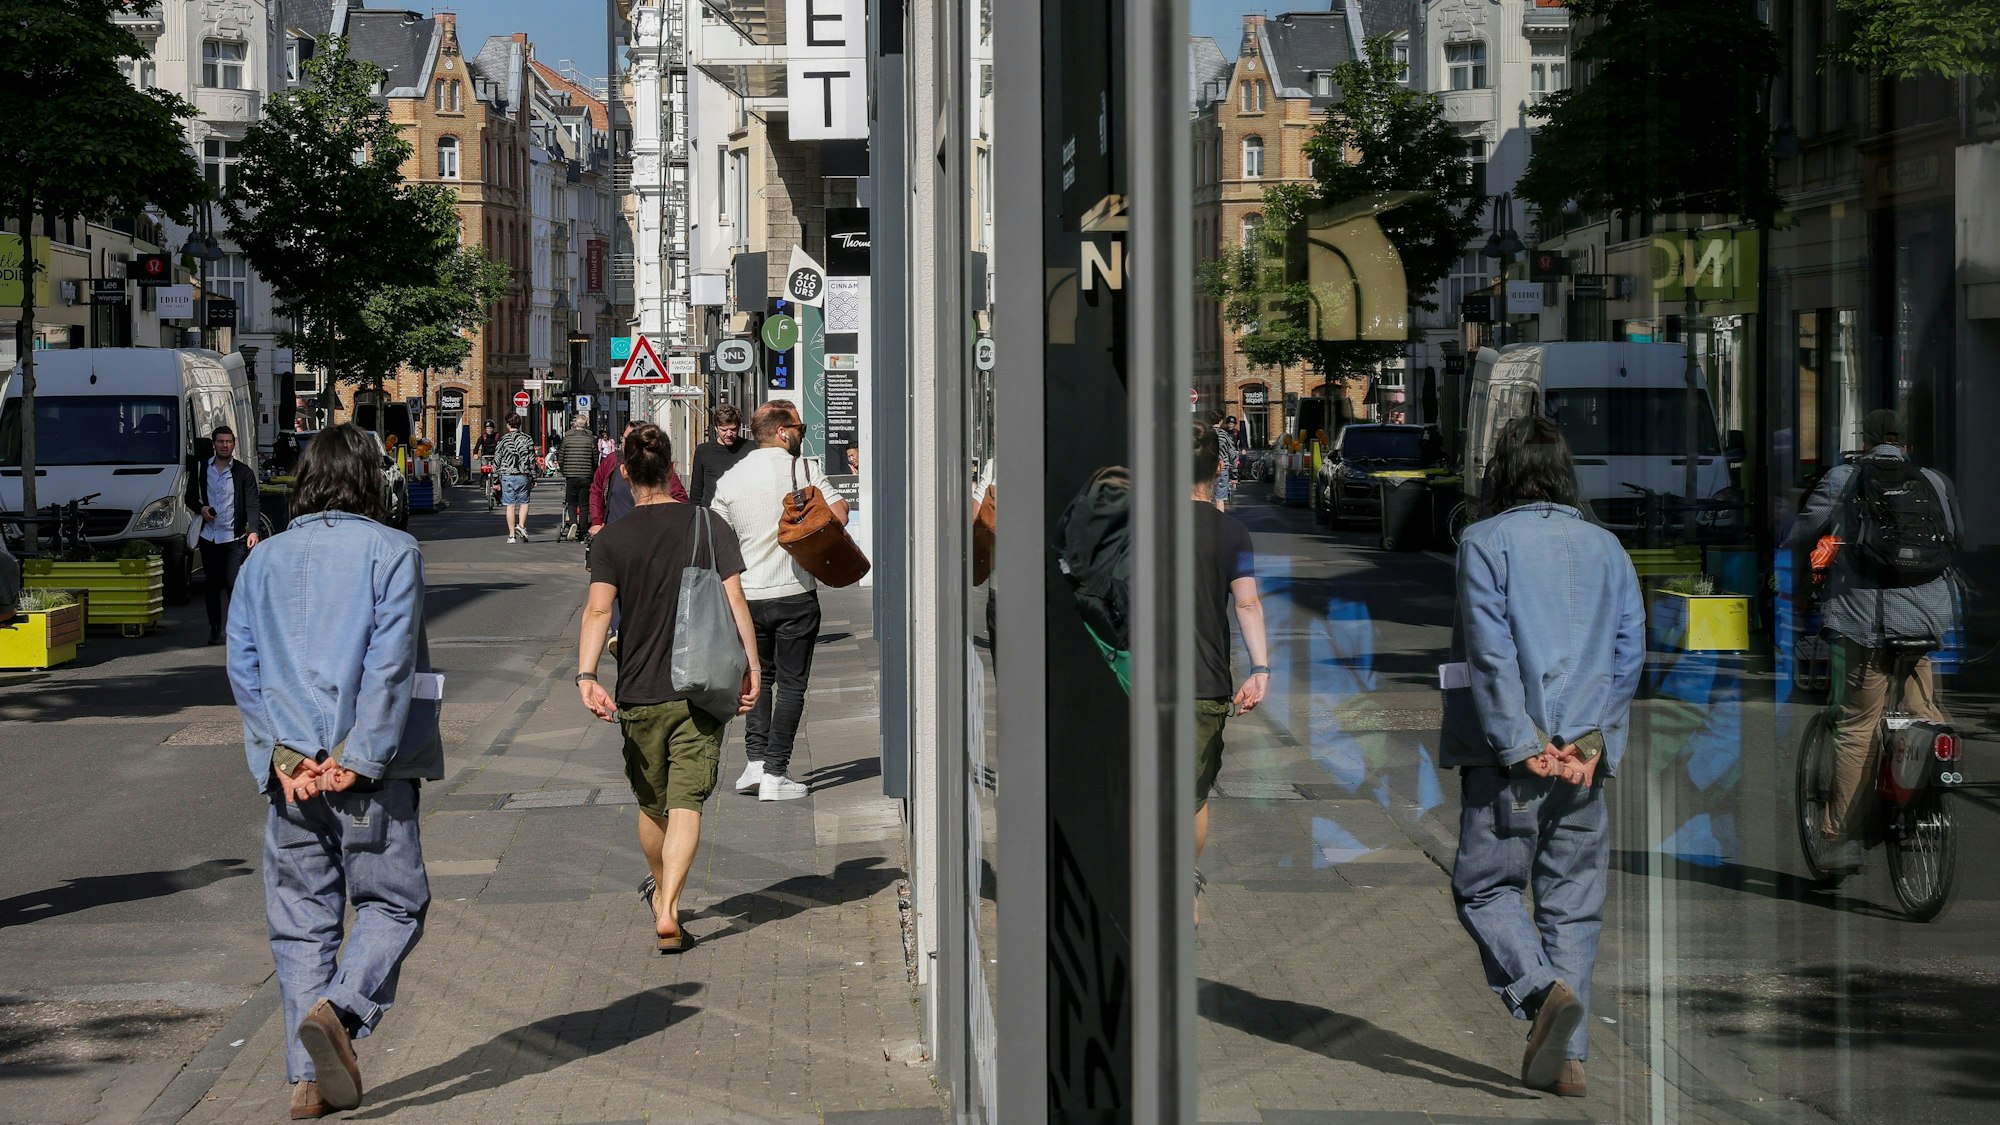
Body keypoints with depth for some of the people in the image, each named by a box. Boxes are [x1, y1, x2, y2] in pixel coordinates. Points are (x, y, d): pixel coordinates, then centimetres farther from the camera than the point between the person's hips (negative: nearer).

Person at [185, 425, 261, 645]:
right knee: (212, 584, 7)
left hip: (234, 537, -3)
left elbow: (253, 504, -6)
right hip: (208, 536, 3)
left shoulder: (243, 472, -1)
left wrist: (253, 531, -20)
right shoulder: (200, 470, 7)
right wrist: (201, 508, -5)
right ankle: (215, 629, 14)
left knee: (234, 584, -11)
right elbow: (190, 497, 17)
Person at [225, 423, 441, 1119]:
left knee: (301, 920, 10)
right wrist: (359, 760, -13)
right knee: (393, 903, 6)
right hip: (369, 772, -4)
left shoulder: (263, 560, 11)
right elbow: (391, 663, -12)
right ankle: (340, 1010, -18)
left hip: (290, 771, 4)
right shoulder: (392, 551, -2)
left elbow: (243, 667, 2)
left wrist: (285, 756, -4)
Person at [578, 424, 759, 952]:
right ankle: (667, 908, -19)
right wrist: (750, 668, -1)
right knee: (686, 805, -4)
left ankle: (661, 891, 41)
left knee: (652, 804, 19)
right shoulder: (710, 526, 0)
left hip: (639, 694, 1)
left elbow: (598, 610, -14)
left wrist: (586, 676, -20)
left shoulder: (611, 539, -2)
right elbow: (735, 601, -6)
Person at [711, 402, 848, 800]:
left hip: (748, 595, 3)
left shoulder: (730, 480, 3)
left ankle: (756, 760, 7)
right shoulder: (804, 470, -7)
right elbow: (839, 515, -11)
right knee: (791, 684, 3)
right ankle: (774, 774, 0)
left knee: (758, 677, 19)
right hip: (795, 592, -3)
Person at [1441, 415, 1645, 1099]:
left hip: (1507, 754, -4)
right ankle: (1564, 1056, 6)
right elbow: (1629, 649, 3)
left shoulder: (1485, 542, -2)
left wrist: (1525, 746, -12)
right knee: (1573, 900, 9)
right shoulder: (1606, 547, 12)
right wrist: (1590, 741, -4)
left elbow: (1491, 649, -11)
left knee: (1486, 887, 5)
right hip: (1585, 754, 4)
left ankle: (1543, 991, -19)